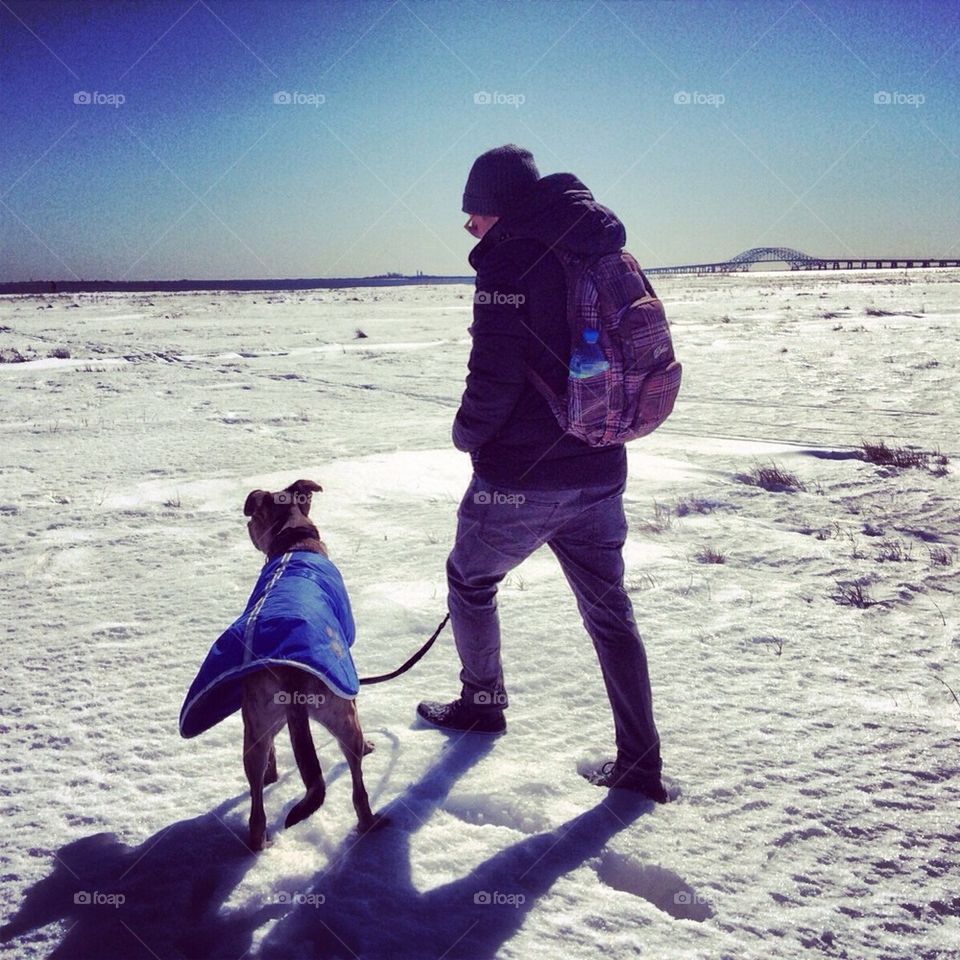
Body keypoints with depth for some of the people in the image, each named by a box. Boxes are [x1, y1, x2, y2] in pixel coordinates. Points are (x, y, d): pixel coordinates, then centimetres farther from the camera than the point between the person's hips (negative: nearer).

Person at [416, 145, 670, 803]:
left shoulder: (511, 256, -12)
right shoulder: (607, 256, 12)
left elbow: (496, 373, -20)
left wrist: (468, 434, -2)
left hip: (521, 479, -7)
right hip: (600, 471, 7)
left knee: (470, 580, 19)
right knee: (609, 608, 14)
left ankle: (483, 703, 35)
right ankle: (641, 764, 17)